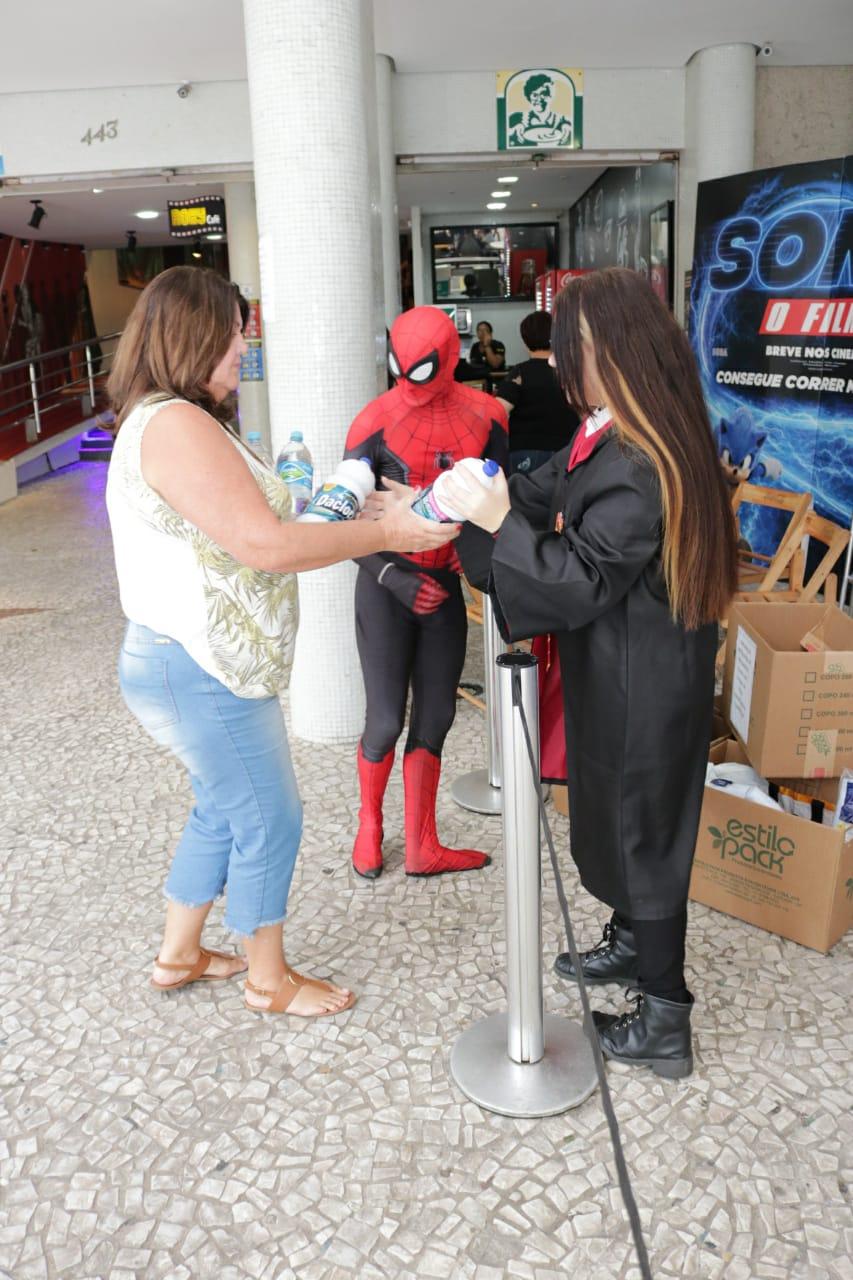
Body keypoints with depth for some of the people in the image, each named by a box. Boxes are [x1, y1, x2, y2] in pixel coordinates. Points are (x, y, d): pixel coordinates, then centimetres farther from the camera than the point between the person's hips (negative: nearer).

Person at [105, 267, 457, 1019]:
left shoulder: (161, 421, 14)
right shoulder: (177, 426, -21)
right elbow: (264, 545, -26)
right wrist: (386, 533, -20)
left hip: (196, 665, 11)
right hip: (201, 673, -11)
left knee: (224, 810, 22)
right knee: (270, 821, 4)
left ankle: (179, 955, 39)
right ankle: (270, 979, 25)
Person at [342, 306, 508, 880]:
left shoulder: (484, 414, -2)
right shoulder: (376, 421, -11)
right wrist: (393, 576, -22)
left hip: (445, 582, 4)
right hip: (387, 584, -3)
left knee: (435, 717, 9)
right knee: (387, 719, -1)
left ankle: (422, 848, 24)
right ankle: (370, 825, 27)